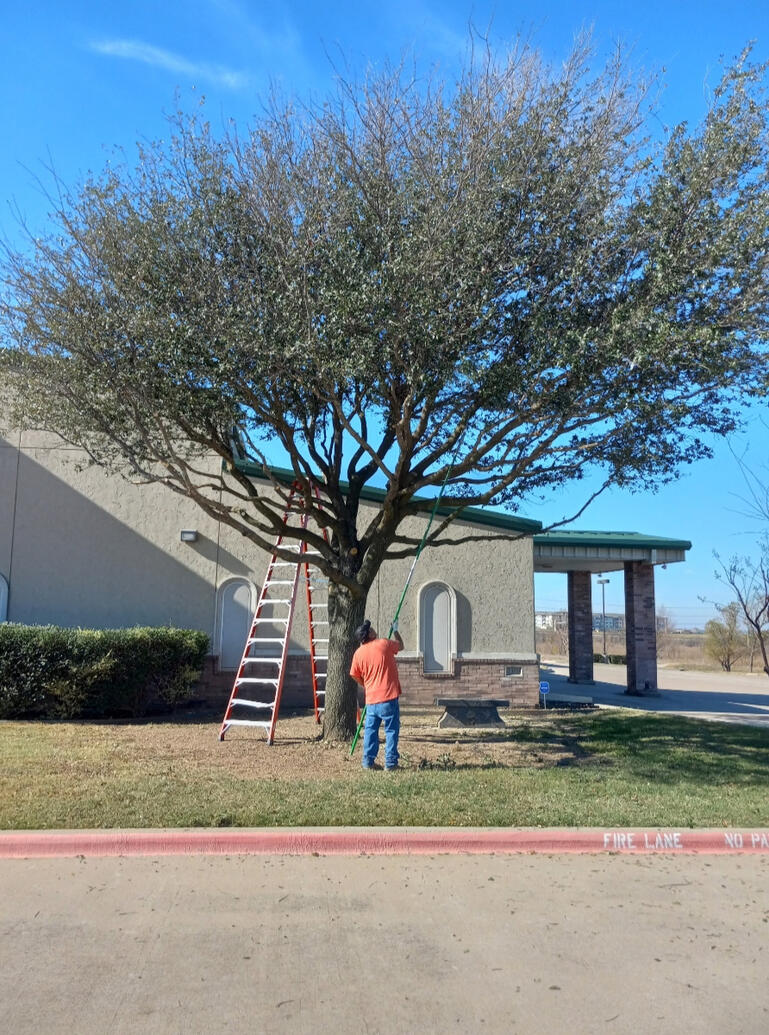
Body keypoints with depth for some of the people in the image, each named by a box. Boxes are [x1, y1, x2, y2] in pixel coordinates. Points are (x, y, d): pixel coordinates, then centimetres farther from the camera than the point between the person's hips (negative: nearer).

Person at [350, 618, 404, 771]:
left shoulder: (358, 653, 2)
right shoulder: (384, 644, -5)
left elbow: (356, 676, 10)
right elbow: (400, 646, 15)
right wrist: (395, 631, 31)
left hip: (371, 699, 3)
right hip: (389, 696, -3)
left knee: (370, 730, 14)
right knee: (391, 730, 4)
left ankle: (368, 761, 16)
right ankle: (390, 762, 4)